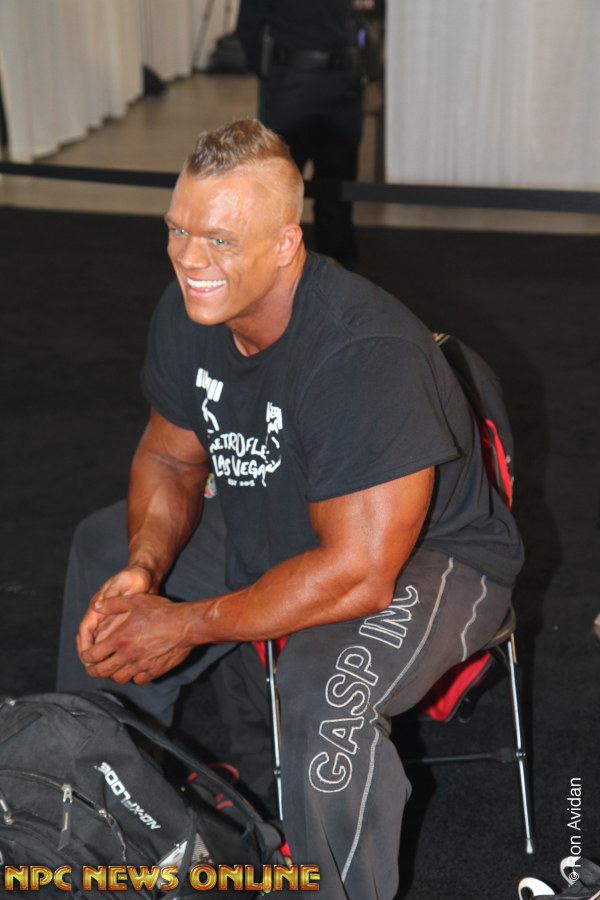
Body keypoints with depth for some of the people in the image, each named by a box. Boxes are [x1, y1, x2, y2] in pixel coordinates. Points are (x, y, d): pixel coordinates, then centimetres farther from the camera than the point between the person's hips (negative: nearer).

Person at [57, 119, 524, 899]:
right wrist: (145, 569, -17)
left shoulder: (364, 357, -36)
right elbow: (171, 456, 4)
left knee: (327, 682, -36)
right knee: (103, 552, 9)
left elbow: (358, 574, -36)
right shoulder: (188, 311, -12)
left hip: (428, 555, -8)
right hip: (275, 523, 8)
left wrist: (187, 625, -28)